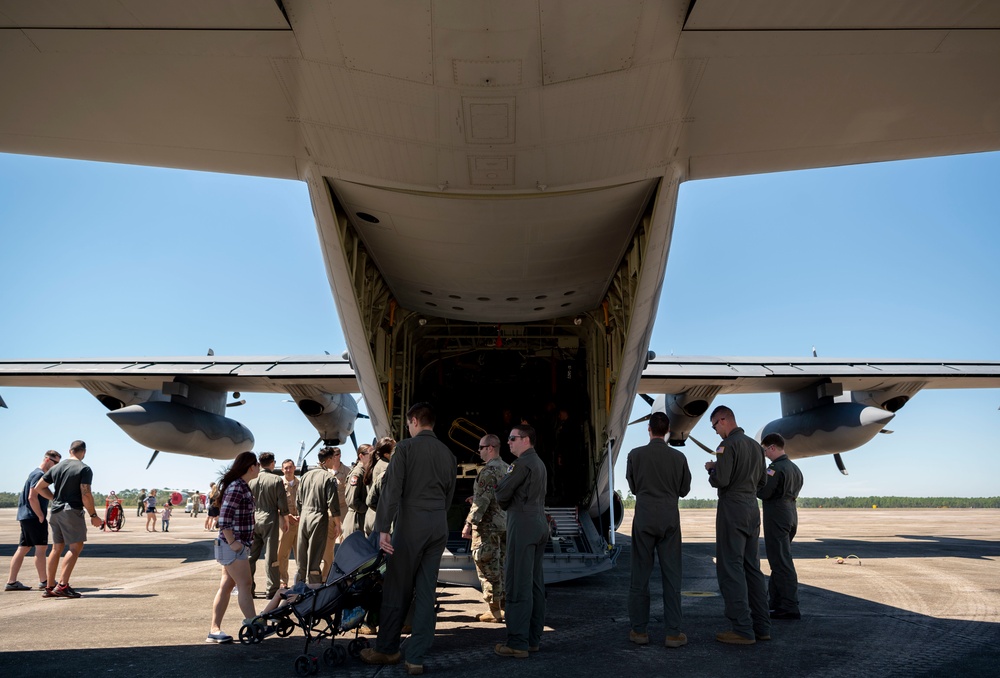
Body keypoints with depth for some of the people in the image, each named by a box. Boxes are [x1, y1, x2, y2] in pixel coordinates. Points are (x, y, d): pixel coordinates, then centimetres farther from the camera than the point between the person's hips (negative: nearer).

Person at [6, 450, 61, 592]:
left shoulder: (36, 473, 18)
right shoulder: (39, 474, -13)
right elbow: (32, 497, -20)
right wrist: (41, 516, -15)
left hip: (26, 516, 10)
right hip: (33, 517, -10)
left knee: (23, 548, 10)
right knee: (41, 547, -5)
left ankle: (11, 582, 13)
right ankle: (43, 581, -1)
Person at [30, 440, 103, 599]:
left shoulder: (56, 467, 11)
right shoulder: (84, 469, -9)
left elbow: (38, 487, 15)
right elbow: (86, 495, -16)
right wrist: (93, 515, -7)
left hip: (55, 511, 7)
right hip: (72, 511, -7)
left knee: (57, 548, 14)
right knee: (76, 547, -4)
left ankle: (49, 587, 17)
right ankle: (62, 585, -12)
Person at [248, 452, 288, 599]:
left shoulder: (251, 479, 2)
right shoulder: (276, 479, -7)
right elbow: (282, 502, -7)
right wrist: (285, 518, 7)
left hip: (253, 519, 3)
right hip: (269, 519, -3)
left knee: (251, 555, 11)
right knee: (271, 556, 2)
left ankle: (248, 587, 15)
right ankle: (272, 590, 5)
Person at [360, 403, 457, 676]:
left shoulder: (406, 447, -6)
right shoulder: (448, 454, 10)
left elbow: (391, 489, -12)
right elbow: (449, 495, 13)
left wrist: (383, 528, -11)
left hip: (411, 522, -5)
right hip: (439, 525, 5)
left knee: (397, 588, 8)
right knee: (425, 592, 7)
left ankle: (386, 649, 20)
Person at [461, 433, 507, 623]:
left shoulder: (488, 471, -17)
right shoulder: (507, 469, 11)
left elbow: (483, 500, -23)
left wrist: (469, 523, -20)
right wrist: (476, 498, 17)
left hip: (487, 525, -9)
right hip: (504, 525, 9)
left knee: (487, 567, -1)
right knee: (500, 565, 17)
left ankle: (494, 610, 2)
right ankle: (504, 605, 22)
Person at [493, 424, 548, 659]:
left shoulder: (522, 463, -12)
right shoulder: (539, 464, 17)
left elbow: (502, 494, -11)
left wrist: (505, 476, 7)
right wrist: (508, 503, 12)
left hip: (522, 525, -10)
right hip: (539, 523, 10)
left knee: (518, 585, -7)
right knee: (535, 584, 10)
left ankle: (518, 642, -5)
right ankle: (534, 638, 14)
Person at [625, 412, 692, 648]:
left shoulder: (635, 455, -5)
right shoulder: (679, 457, -2)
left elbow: (633, 488, 7)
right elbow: (684, 490, 10)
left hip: (644, 519, -1)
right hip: (670, 520, 1)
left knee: (640, 575, 6)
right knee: (671, 575, 4)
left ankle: (639, 630, 9)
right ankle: (673, 632, 4)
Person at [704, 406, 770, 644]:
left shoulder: (728, 445, -13)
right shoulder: (755, 445, 13)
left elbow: (720, 480, -19)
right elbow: (761, 481, 19)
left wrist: (711, 469, 0)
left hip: (732, 508, -8)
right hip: (752, 507, 8)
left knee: (731, 569, -4)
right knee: (752, 567, 13)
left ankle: (743, 629, -5)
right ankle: (761, 626, 16)